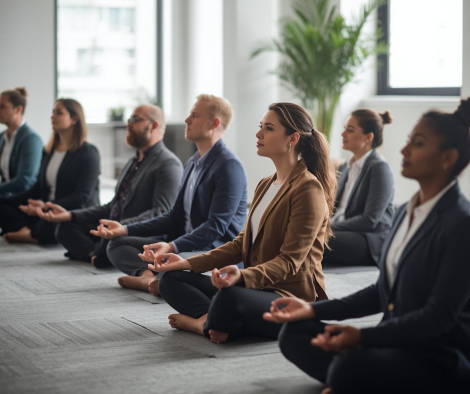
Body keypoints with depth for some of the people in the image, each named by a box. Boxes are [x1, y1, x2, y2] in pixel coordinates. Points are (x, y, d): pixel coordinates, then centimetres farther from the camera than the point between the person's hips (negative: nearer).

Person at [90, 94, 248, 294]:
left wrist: (173, 246, -31)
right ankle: (150, 276, -24)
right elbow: (175, 217, 17)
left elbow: (216, 226, -20)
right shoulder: (192, 163, 17)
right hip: (187, 244, 10)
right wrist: (125, 229, 8)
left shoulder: (229, 166, -13)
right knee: (117, 244, 1)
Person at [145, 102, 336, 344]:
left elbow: (289, 261, -19)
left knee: (229, 297, -39)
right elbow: (242, 243, 16)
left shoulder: (308, 188, -13)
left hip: (293, 298, -9)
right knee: (170, 279, 2)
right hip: (259, 286, 9)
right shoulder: (265, 186, 17)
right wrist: (188, 263, 6)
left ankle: (203, 323, -8)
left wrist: (242, 276, -36)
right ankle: (216, 323, -20)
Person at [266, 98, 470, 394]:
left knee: (348, 366, -35)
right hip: (397, 342, 9)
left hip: (441, 358, -9)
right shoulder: (406, 212, 11)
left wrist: (363, 336, -29)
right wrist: (314, 310, 8)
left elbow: (439, 315, -20)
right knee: (295, 333, 1)